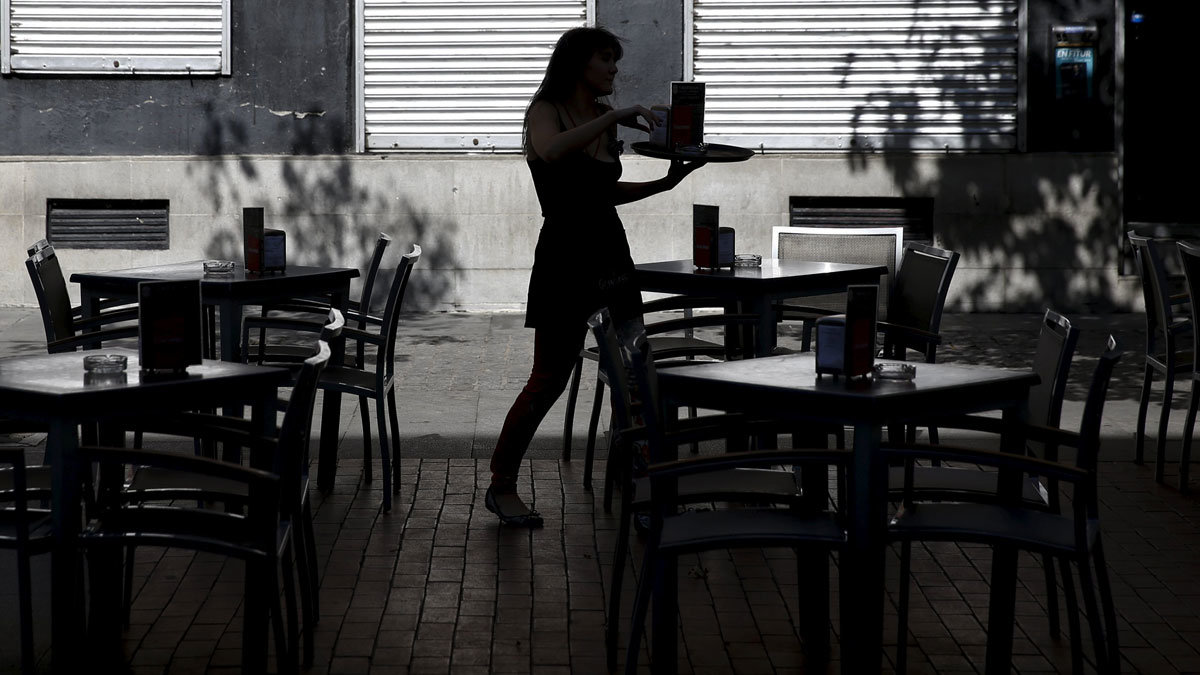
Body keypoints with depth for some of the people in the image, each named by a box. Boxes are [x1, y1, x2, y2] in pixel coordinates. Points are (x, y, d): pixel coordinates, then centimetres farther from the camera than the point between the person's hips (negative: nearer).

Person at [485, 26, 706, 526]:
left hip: (611, 252, 7)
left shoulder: (605, 123, 13)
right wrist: (615, 117, -27)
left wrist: (665, 183, 12)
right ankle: (502, 486, 6)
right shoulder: (545, 111, -5)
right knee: (550, 379, -5)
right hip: (565, 255, -7)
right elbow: (552, 151, -29)